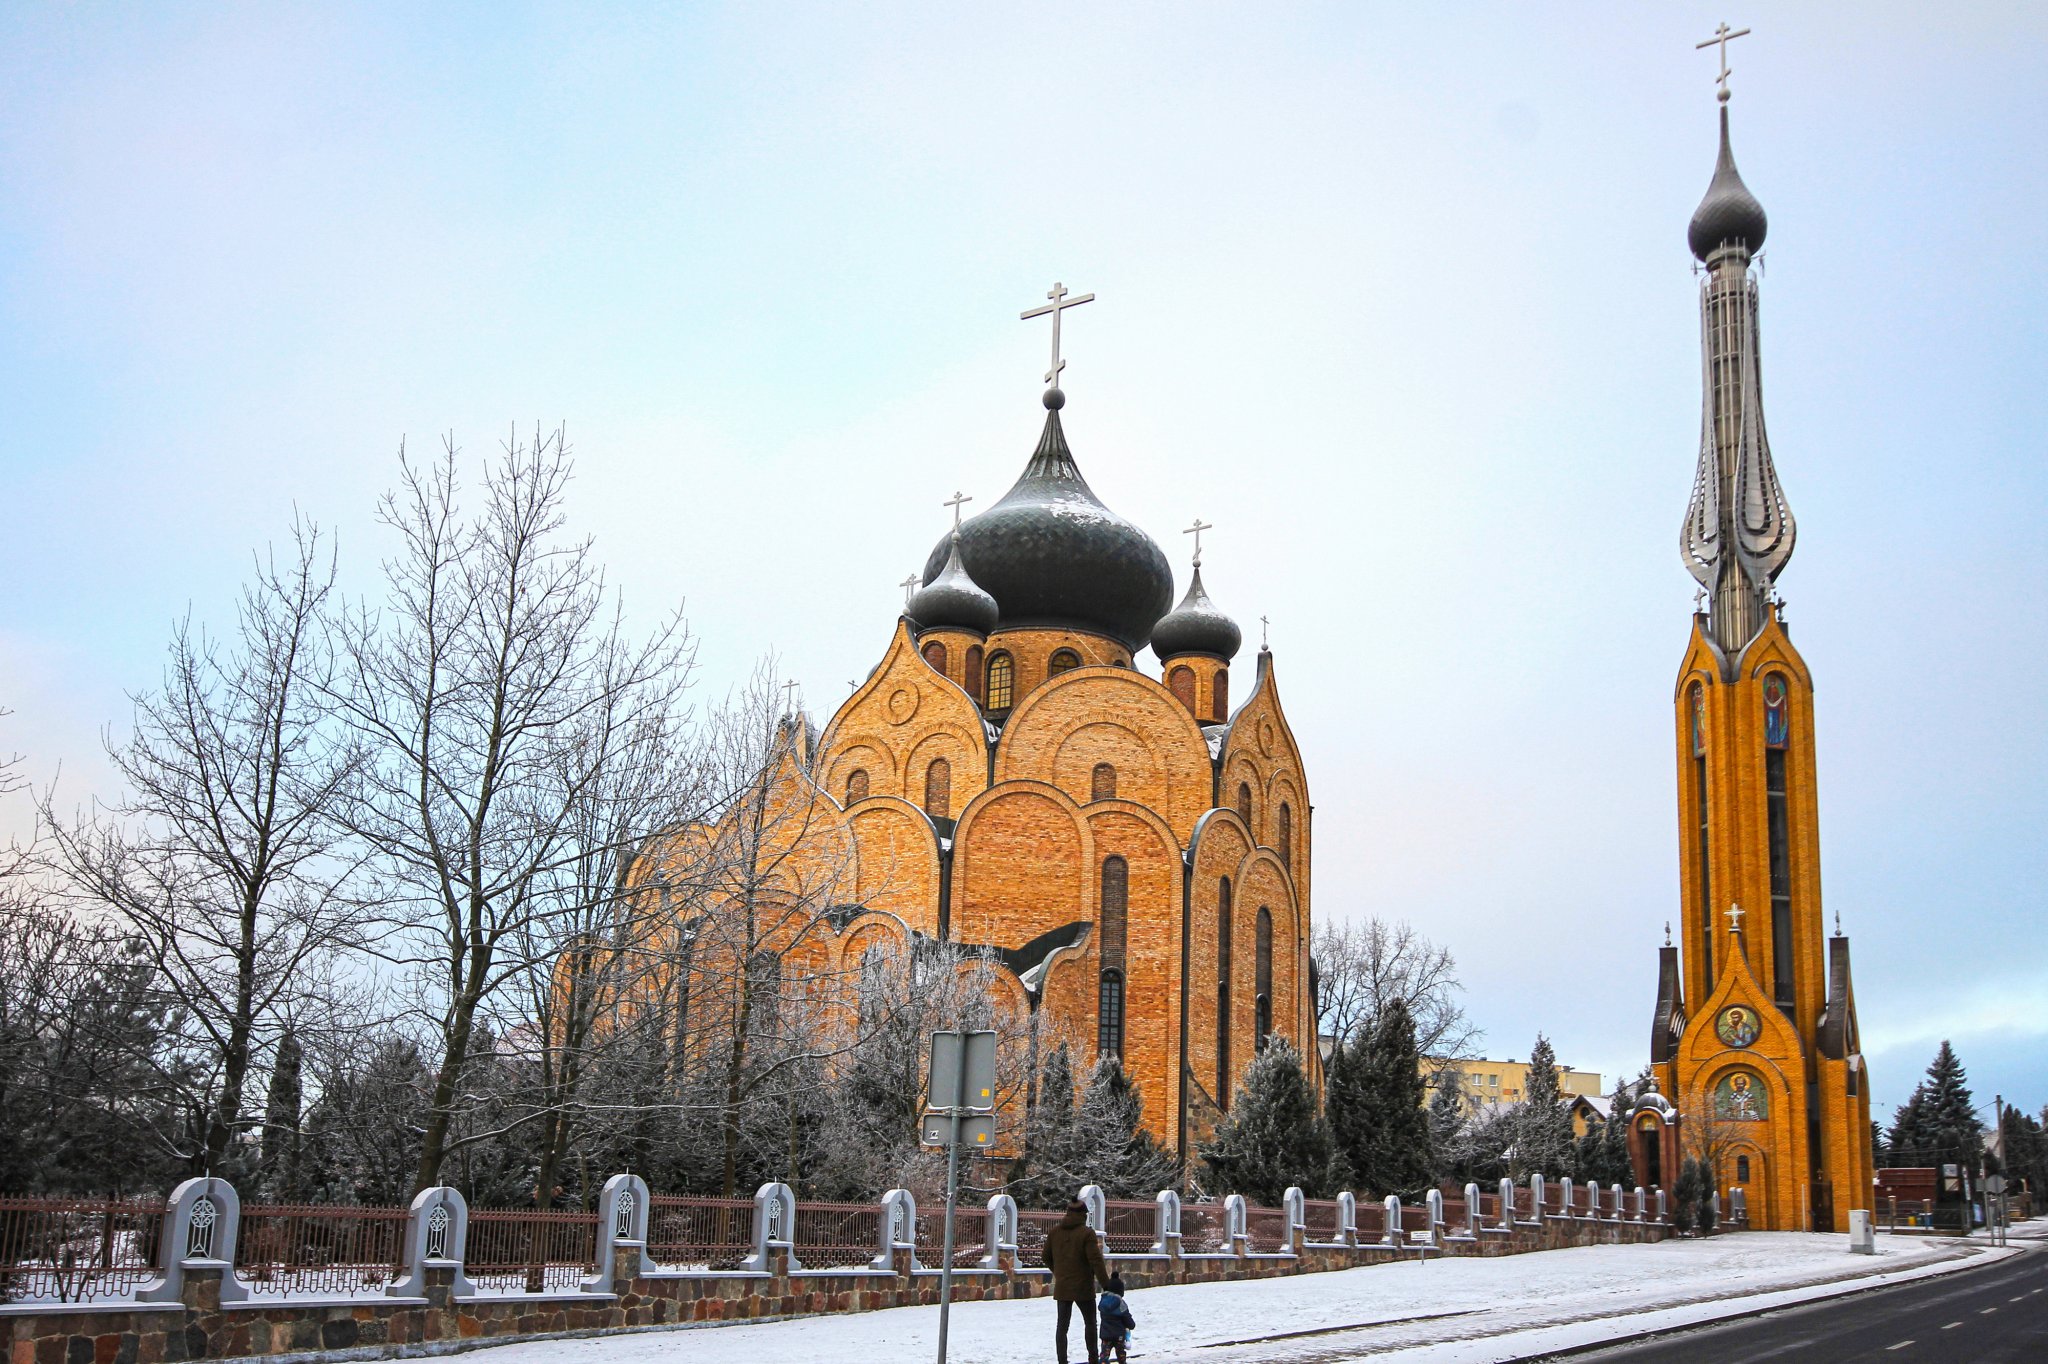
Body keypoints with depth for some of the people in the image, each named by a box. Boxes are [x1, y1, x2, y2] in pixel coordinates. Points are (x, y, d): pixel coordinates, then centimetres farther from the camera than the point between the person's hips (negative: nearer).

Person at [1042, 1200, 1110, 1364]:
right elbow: (1096, 1260, -16)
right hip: (1083, 1288, -4)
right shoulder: (1087, 1233, -12)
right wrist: (1106, 1284, -12)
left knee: (1062, 1325, 7)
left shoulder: (1054, 1232, 4)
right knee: (1090, 1323, 13)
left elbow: (1047, 1258, 13)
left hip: (1061, 1288, 4)